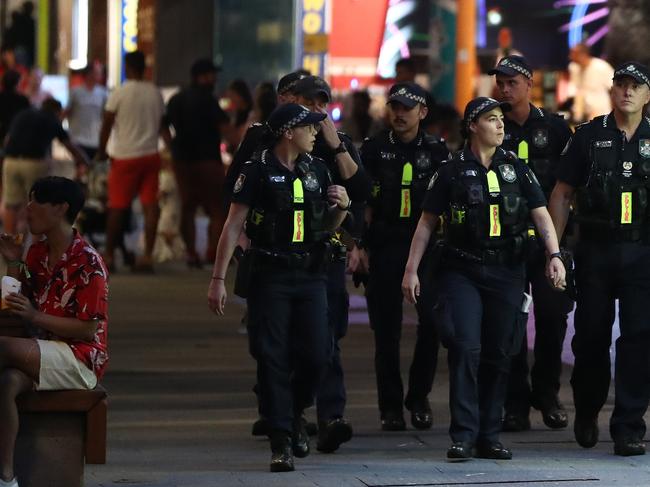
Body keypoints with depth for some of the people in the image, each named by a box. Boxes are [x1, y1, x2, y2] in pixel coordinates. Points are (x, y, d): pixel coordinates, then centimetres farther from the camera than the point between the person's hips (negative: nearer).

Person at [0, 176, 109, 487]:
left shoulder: (88, 262, -11)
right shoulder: (36, 254, 11)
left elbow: (88, 330, -13)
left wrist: (35, 316, -22)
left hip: (81, 359, -6)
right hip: (41, 353, 6)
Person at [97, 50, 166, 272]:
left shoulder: (119, 93, -7)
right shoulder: (155, 93, 7)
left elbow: (107, 125, -6)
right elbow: (163, 125, 13)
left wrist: (101, 151, 5)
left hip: (125, 156, -4)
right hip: (151, 154, 4)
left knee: (117, 206, 4)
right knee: (150, 206, 2)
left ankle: (109, 254, 10)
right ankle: (147, 256, -2)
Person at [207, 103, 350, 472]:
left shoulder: (317, 169, 10)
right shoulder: (259, 171, -6)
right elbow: (234, 226, -7)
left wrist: (341, 207, -1)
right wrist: (219, 279, -12)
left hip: (311, 275, 4)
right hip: (270, 276, -4)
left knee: (316, 353, -2)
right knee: (273, 357, -4)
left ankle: (294, 414, 25)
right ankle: (281, 441, 1)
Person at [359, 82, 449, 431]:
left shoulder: (436, 150, 7)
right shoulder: (374, 149, 6)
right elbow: (364, 203, 6)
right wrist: (361, 245, -1)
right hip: (384, 248, 0)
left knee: (432, 323, -6)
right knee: (387, 327, 0)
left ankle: (419, 397, 11)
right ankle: (390, 405, 8)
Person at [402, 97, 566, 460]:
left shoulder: (516, 168, 9)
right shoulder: (452, 171, 3)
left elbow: (541, 215, 3)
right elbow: (427, 222, 6)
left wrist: (555, 255, -12)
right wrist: (412, 270, 0)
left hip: (507, 271, 3)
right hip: (462, 270, -3)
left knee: (499, 355, 5)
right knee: (466, 348, -15)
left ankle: (489, 437, 13)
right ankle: (464, 436, -12)